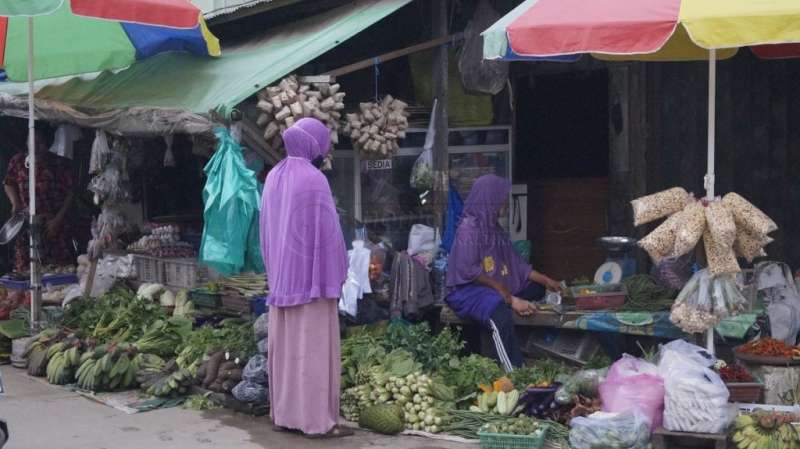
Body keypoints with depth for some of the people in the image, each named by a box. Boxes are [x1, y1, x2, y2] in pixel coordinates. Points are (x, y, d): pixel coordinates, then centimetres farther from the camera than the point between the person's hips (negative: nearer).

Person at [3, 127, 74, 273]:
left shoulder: (58, 164, 0)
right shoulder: (18, 161, 8)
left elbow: (70, 193, 0)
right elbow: (9, 184, 20)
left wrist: (58, 219, -7)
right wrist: (15, 203, 1)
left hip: (52, 225, -2)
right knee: (25, 271, -2)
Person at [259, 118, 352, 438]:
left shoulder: (274, 177, 8)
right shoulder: (313, 179, -15)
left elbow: (267, 231, 13)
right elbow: (326, 233, -15)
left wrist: (275, 272, 18)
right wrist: (334, 280, -8)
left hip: (282, 277, 7)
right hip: (311, 277, -7)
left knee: (285, 347, 11)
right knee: (313, 348, -4)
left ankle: (283, 414, 15)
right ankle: (317, 420, -1)